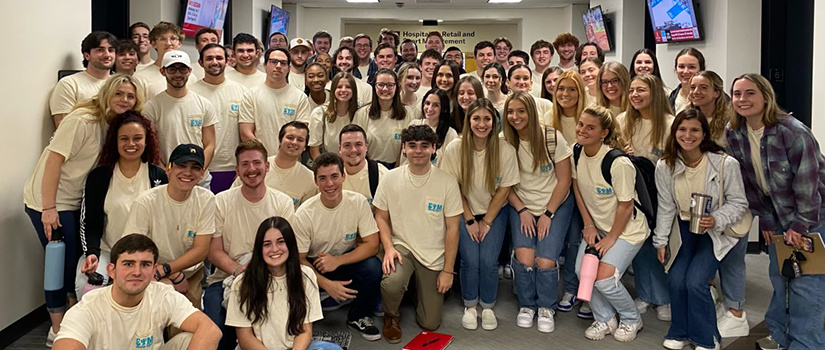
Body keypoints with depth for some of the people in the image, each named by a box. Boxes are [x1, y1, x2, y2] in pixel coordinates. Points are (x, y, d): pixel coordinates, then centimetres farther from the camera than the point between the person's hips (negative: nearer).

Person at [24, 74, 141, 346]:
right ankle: (58, 332, 13)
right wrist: (48, 208, -24)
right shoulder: (83, 119, -19)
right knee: (63, 261, -3)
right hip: (49, 202, -8)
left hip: (74, 201, 8)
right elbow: (54, 159, -22)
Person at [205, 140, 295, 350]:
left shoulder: (283, 203, 4)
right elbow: (214, 251, 0)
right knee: (215, 330, -27)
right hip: (226, 277, 0)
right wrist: (237, 269, -21)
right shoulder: (221, 202, 2)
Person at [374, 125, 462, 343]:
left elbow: (452, 228, -6)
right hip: (401, 246, 0)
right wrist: (388, 247, -15)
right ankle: (391, 316, 2)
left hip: (434, 255, 0)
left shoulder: (447, 182, -9)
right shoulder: (391, 178, -5)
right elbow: (381, 217, 3)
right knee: (392, 281, -35)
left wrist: (448, 270, -7)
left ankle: (423, 288, 36)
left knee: (430, 324, 1)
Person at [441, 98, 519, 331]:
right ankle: (470, 306, 12)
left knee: (488, 260, -14)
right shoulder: (454, 149, -16)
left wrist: (486, 222, -7)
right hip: (465, 211, 0)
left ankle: (487, 307, 12)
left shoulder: (505, 150, -16)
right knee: (470, 260, -14)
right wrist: (470, 220, -6)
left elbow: (504, 189, -8)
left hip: (494, 212, 0)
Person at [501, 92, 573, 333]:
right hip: (521, 206, 2)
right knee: (524, 257, -19)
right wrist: (522, 210, -9)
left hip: (556, 205, -1)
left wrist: (548, 214, -10)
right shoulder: (505, 142, -5)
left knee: (545, 261, -17)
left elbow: (564, 180, -7)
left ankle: (546, 307, 12)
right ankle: (526, 304, 10)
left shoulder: (552, 137, -12)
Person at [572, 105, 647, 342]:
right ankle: (605, 320, 15)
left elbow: (626, 205, -20)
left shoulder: (618, 163, -27)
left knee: (603, 278, -17)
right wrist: (589, 225, 1)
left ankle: (631, 320, 14)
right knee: (582, 271, -10)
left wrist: (611, 238, -11)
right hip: (597, 226, 6)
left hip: (627, 229, -6)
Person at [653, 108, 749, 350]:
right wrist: (661, 240, 1)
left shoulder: (726, 164, -19)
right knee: (675, 280, -11)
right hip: (684, 228, 3)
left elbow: (738, 202, -9)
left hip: (716, 230, -3)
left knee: (695, 282, -18)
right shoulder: (665, 166, -9)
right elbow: (666, 207, 1)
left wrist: (716, 220, -26)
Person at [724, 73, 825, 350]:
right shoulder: (734, 134, -7)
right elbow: (748, 181, 0)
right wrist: (765, 219, 2)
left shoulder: (793, 132, -25)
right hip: (777, 215, 6)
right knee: (778, 276, 12)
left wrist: (800, 224, -17)